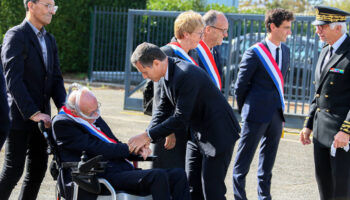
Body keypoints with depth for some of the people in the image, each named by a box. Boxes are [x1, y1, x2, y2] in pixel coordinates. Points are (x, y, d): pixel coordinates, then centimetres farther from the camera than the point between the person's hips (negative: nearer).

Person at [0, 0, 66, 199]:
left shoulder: (50, 40, 14)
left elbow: (56, 78, 13)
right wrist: (33, 113, -24)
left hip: (40, 116, 8)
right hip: (20, 116, -8)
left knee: (38, 168, 9)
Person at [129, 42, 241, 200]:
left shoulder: (186, 75, -28)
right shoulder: (168, 73, 3)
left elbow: (181, 118, -28)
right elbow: (163, 108, 8)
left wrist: (147, 136, -22)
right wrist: (146, 139, -5)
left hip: (218, 134, -10)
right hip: (200, 134, 10)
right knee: (192, 187, 13)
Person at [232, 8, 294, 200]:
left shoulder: (285, 50, 10)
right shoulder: (254, 53, -11)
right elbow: (240, 85, -6)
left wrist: (279, 108, 15)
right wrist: (245, 111, 2)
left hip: (276, 114, 7)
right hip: (257, 114, -7)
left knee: (268, 160, 14)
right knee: (244, 159, 1)